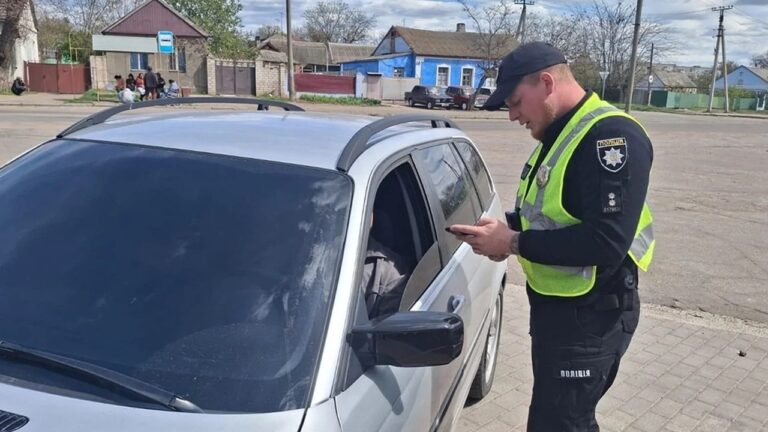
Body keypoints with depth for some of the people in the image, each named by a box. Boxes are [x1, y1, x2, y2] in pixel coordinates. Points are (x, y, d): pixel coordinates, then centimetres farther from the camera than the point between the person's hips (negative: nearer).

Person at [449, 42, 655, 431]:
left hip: (590, 314, -10)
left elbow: (606, 243, -30)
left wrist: (513, 243, -24)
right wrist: (504, 227, -1)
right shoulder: (557, 134, 10)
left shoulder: (612, 136, -21)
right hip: (551, 303, 10)